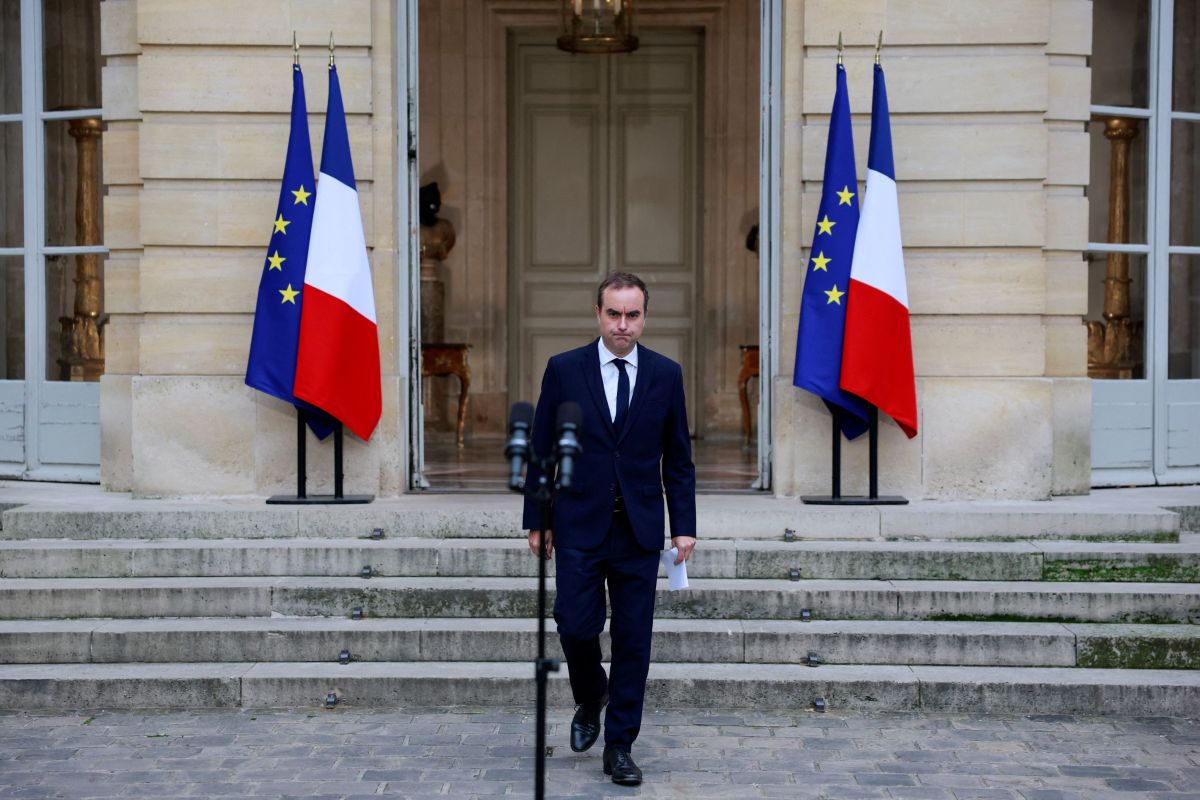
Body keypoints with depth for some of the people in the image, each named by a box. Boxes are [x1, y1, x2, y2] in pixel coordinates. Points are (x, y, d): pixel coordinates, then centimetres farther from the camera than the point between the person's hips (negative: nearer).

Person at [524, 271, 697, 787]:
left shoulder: (666, 374, 2)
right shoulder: (564, 370, -1)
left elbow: (678, 459, 6)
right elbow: (542, 451, 3)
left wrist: (684, 526, 1)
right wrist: (536, 521, 0)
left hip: (639, 530, 1)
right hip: (579, 526, -1)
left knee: (633, 639, 3)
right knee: (576, 626, -3)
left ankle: (620, 745, 15)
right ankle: (590, 698, 30)